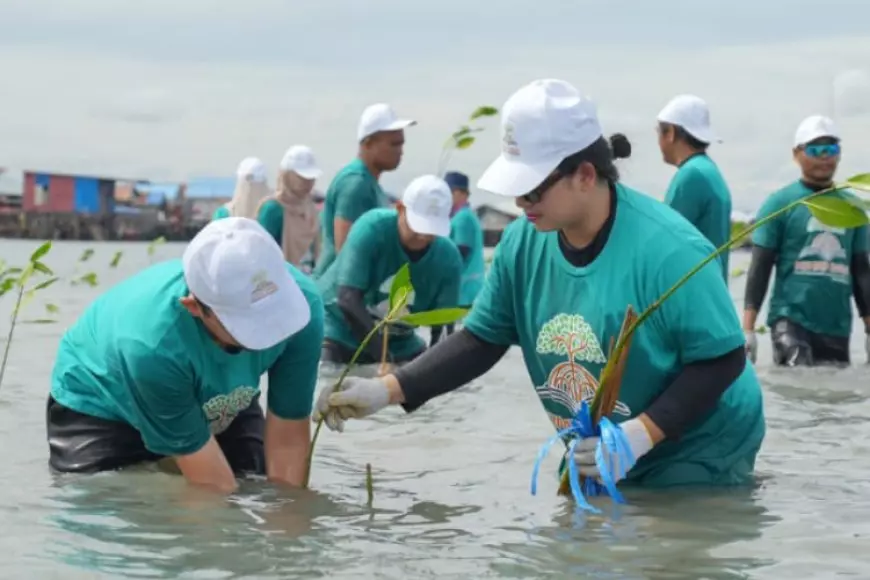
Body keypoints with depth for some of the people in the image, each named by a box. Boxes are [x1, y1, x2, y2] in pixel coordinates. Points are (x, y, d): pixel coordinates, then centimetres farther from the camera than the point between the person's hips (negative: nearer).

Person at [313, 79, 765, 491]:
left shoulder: (667, 250, -28)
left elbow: (722, 360, -22)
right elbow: (481, 340, -1)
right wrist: (389, 389, -14)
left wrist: (641, 433, -32)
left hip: (699, 456, -6)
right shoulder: (522, 244, -9)